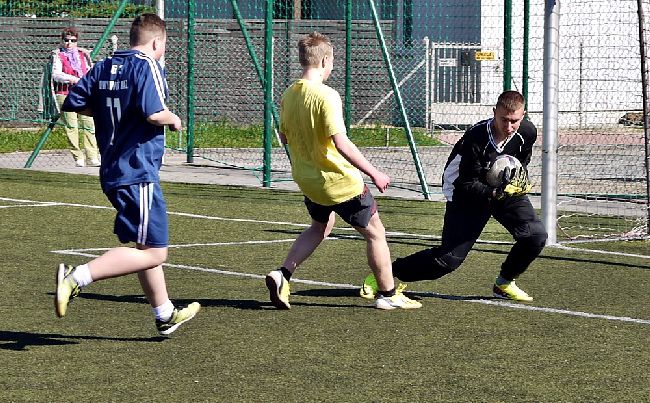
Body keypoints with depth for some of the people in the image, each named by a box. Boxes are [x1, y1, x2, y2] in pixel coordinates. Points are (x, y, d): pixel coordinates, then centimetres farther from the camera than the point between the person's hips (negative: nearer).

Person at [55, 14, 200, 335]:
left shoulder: (103, 67, 11)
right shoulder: (147, 66, -11)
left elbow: (73, 103, 8)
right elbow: (154, 113, -23)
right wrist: (174, 120, -3)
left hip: (112, 172, 9)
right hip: (138, 172, -9)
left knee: (145, 246, 20)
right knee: (152, 253, -9)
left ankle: (165, 315, 30)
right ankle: (78, 276, -20)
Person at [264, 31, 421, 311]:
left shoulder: (289, 95, 0)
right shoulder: (326, 95, -23)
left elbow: (284, 136, 13)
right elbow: (341, 143, -29)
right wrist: (374, 173, -24)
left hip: (307, 180, 7)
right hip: (340, 182, -7)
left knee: (321, 226, 29)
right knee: (375, 232, 10)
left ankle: (282, 275, 13)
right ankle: (389, 295, 16)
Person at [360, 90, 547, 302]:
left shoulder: (528, 133, -16)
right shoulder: (475, 138, -31)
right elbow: (468, 185, -27)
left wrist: (520, 179, -8)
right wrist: (496, 193, -42)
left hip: (506, 190, 5)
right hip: (467, 195, -5)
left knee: (536, 235, -17)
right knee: (448, 259, -12)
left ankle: (504, 284, 8)